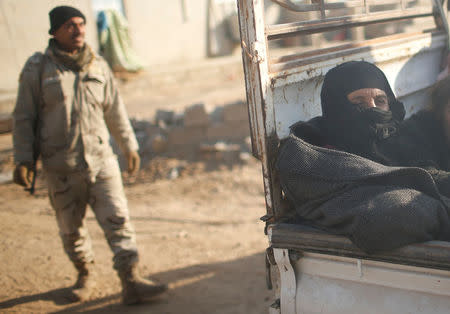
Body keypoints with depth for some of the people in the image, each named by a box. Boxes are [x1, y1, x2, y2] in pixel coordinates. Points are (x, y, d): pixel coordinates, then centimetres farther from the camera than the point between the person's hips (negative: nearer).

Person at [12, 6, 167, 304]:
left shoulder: (99, 66, 8)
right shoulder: (38, 69, -1)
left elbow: (115, 110, 17)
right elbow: (24, 118, 2)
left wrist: (130, 146, 20)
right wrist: (23, 160, -3)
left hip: (101, 159, 2)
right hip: (61, 168, -1)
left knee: (118, 219, -6)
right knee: (71, 228, 11)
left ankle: (131, 281, -3)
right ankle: (85, 276, 33)